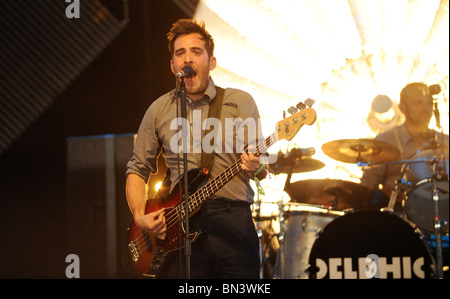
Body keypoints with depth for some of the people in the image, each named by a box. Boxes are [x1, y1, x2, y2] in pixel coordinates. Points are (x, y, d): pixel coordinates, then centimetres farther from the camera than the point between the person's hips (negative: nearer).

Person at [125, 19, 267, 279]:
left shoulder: (240, 102, 7)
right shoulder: (159, 110, 13)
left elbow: (262, 165, 1)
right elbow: (137, 169, 17)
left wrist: (256, 167, -23)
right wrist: (140, 216, 0)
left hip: (233, 221, -1)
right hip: (178, 231, 1)